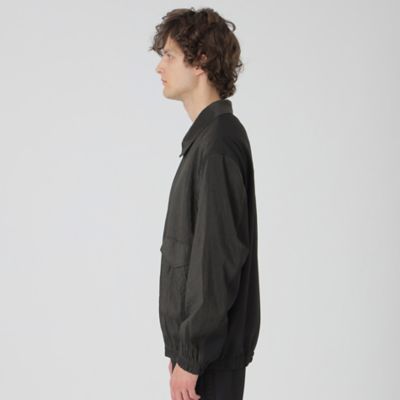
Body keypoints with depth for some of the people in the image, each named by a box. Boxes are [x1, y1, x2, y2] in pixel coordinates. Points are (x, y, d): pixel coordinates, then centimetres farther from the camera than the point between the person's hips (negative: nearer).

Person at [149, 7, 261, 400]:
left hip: (209, 352, -9)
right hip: (196, 339, 9)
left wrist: (190, 357, -18)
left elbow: (217, 259, -22)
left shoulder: (217, 145, -18)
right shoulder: (206, 136, 11)